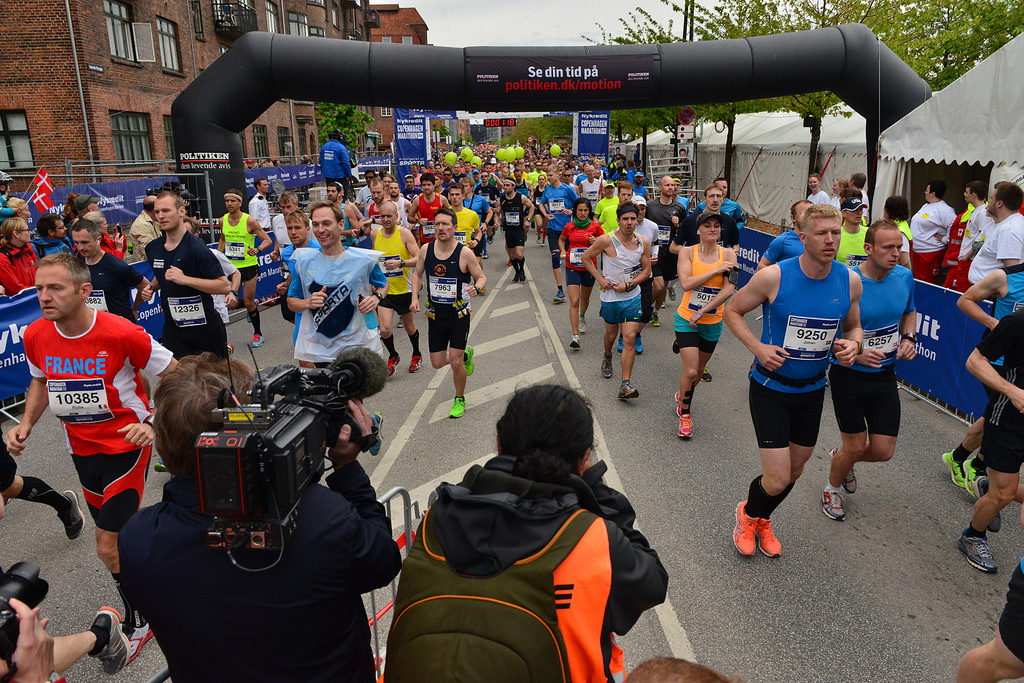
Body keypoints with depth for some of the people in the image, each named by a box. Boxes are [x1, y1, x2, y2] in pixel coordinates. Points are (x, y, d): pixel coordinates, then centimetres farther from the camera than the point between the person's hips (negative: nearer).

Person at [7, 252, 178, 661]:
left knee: (109, 546, -4)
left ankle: (137, 625, 21)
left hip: (126, 445, -5)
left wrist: (153, 423, -22)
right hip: (82, 449, 5)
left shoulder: (121, 333, -22)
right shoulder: (35, 336, -6)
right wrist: (26, 423, -1)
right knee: (112, 535, 18)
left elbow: (173, 376, -11)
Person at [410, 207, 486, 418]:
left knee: (455, 362, -8)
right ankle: (465, 354, 41)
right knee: (437, 363, 7)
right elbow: (417, 274, 12)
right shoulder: (426, 250, -4)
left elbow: (482, 278, -5)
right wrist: (415, 297, -2)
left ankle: (460, 400, 20)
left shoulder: (464, 253, -14)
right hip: (436, 314, 4)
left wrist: (476, 288, -28)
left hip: (459, 314, -4)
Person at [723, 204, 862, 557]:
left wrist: (852, 345, -12)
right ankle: (748, 513, 29)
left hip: (812, 389, 5)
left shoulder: (850, 281, -6)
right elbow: (732, 310, -5)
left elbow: (854, 326, 11)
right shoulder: (774, 277, -19)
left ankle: (763, 519, 49)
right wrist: (758, 347, -18)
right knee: (777, 481, -8)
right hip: (771, 387, -5)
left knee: (794, 471, 19)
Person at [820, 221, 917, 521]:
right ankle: (833, 488, 37)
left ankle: (842, 457, 41)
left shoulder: (905, 276, -4)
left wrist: (909, 338, -2)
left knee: (883, 451, 6)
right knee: (855, 446, 6)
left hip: (885, 375, 5)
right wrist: (856, 353, -27)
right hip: (848, 376, -5)